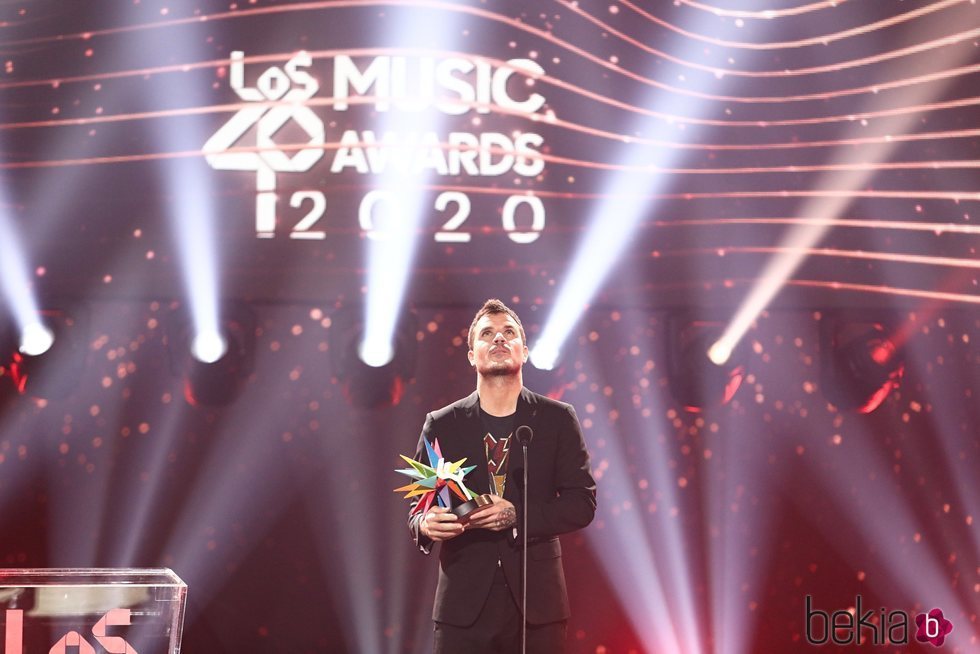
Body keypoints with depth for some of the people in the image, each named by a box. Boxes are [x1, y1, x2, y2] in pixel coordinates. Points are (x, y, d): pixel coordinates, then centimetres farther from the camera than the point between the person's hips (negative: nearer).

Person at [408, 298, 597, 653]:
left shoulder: (557, 419, 6)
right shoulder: (441, 424, 8)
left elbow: (582, 503, 1)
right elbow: (418, 506, 10)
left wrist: (517, 516, -14)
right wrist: (425, 525, -14)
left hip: (536, 605, 0)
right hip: (464, 605, 0)